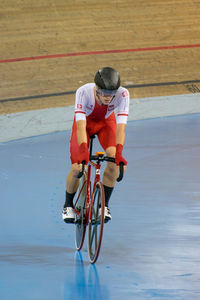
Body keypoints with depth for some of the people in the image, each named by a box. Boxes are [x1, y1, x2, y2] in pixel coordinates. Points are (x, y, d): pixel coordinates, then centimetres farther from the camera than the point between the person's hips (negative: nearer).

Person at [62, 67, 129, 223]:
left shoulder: (122, 94, -35)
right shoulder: (84, 92, -38)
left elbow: (121, 126, -40)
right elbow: (81, 125, -43)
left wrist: (119, 152, -52)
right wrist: (83, 150, -56)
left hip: (106, 122, 1)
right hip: (85, 122, -1)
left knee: (114, 158, -26)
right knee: (77, 168, -13)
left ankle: (104, 204, -7)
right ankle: (68, 205, 16)